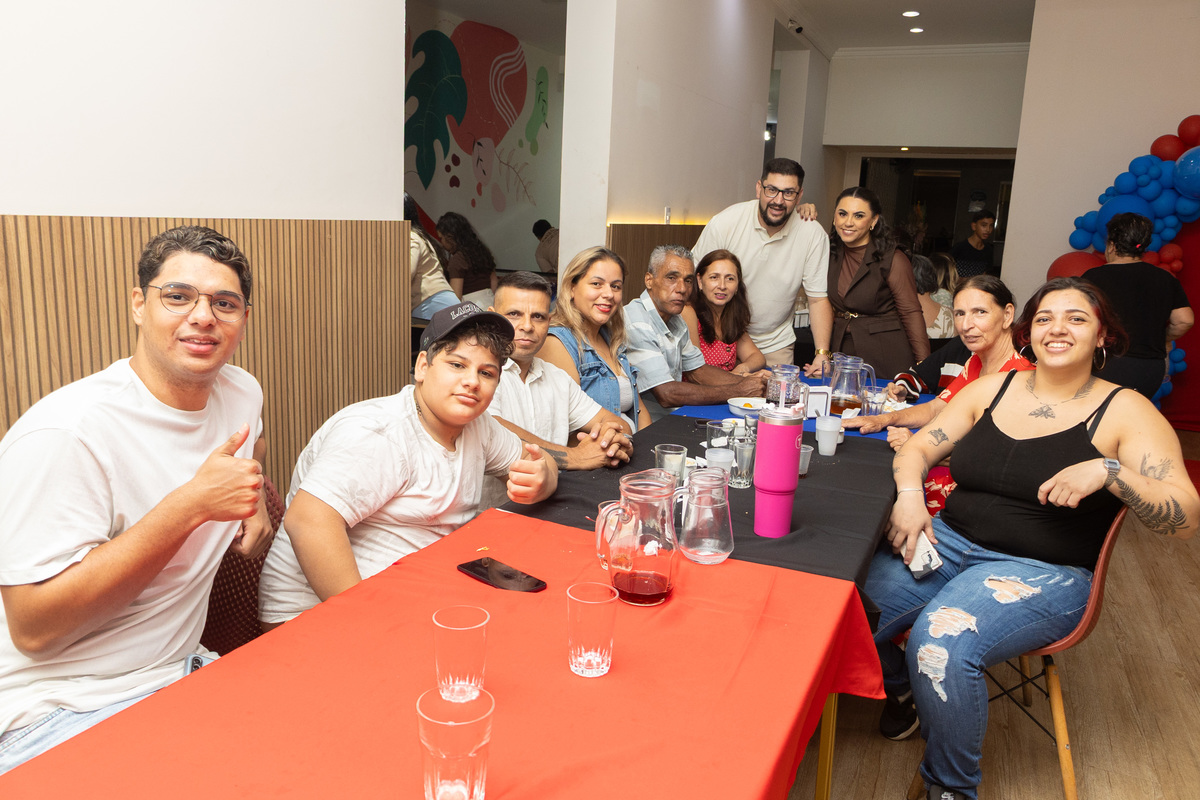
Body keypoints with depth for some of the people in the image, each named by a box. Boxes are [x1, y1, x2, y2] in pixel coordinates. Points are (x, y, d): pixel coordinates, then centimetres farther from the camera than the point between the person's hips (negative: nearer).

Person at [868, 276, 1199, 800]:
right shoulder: (991, 389, 10)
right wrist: (908, 495, -8)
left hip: (1045, 573, -4)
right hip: (949, 541, 4)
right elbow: (920, 447, 13)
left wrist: (1109, 471, -25)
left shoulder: (1124, 412, -1)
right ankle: (900, 689, 16)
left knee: (942, 640, -32)